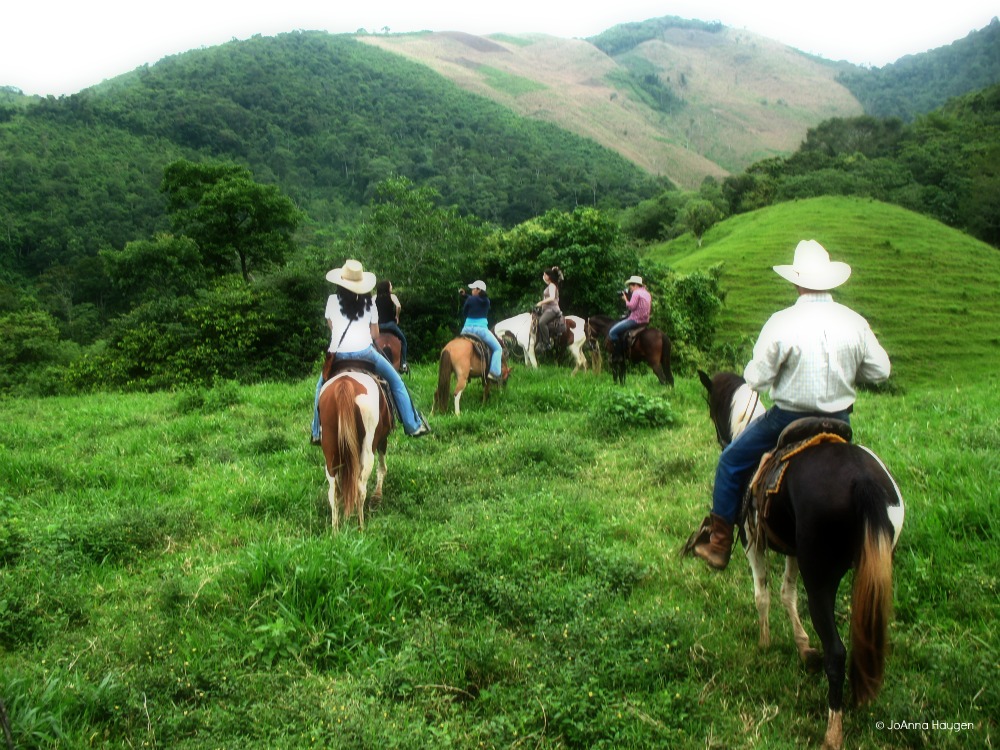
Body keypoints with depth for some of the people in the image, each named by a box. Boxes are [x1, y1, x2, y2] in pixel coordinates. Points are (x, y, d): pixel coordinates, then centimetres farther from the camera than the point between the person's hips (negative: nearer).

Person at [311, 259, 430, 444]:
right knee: (396, 382, 15)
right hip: (364, 351, -1)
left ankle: (317, 433, 26)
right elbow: (375, 332, 12)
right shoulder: (369, 302, 7)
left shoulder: (333, 300, 5)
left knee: (321, 387, 27)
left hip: (338, 353, 1)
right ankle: (413, 426, 12)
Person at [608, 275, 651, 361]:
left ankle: (618, 355, -8)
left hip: (636, 320, -10)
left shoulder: (636, 293, -12)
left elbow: (631, 307, -19)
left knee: (612, 332, -7)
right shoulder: (646, 293, 17)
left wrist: (626, 299, -3)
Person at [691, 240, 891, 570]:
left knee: (731, 462, 14)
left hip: (789, 418, -4)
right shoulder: (855, 322, -6)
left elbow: (756, 377, -14)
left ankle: (719, 545, 18)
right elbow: (879, 370, 2)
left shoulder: (781, 322, -17)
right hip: (839, 420, 4)